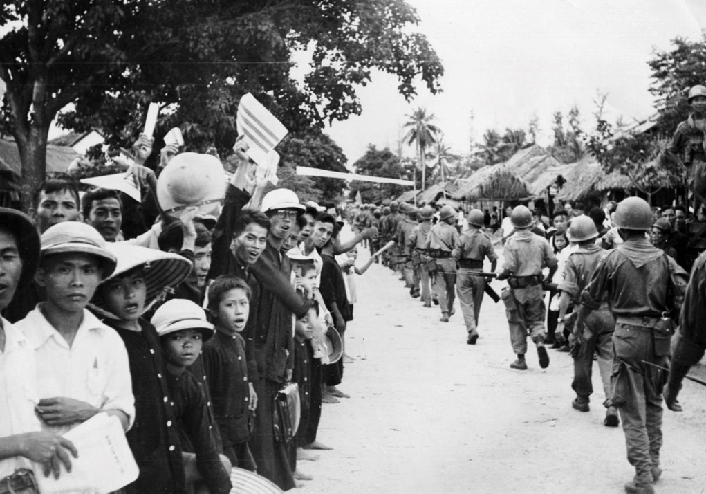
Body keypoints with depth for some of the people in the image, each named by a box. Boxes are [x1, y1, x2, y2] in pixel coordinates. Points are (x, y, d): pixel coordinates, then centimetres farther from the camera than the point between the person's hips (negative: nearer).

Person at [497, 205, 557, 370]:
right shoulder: (540, 241, -1)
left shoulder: (511, 242, -13)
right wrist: (549, 277, 20)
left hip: (517, 288, -3)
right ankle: (540, 342, -12)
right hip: (536, 287, 3)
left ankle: (521, 359, 14)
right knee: (536, 318, 17)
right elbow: (553, 262, 1)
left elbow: (509, 267, -19)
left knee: (517, 323, 9)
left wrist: (501, 275, 1)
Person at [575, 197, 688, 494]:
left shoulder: (614, 259, -5)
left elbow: (591, 297, 4)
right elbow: (684, 296, -1)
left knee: (632, 407, 1)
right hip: (659, 337, 4)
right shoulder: (664, 260, 3)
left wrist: (579, 325, 20)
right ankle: (653, 464, 29)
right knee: (653, 402, 20)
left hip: (628, 335, -4)